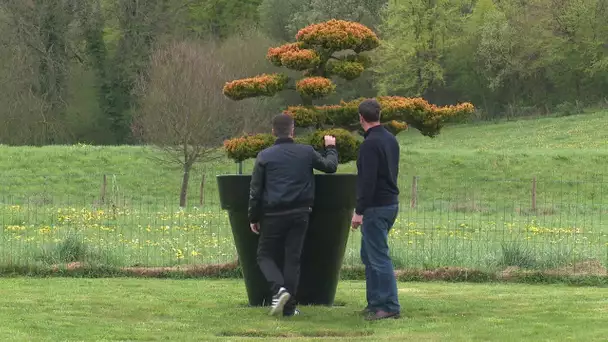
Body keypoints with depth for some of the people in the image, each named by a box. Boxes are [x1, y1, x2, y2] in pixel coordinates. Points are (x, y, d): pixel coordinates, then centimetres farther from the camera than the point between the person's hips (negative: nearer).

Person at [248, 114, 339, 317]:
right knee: (293, 258, 7)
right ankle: (289, 307, 5)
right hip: (300, 214, 2)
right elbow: (330, 166, 17)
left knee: (265, 255, 11)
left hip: (273, 215, -2)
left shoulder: (264, 156, -2)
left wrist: (253, 218, 9)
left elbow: (255, 191, 0)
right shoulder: (306, 153, 2)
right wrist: (331, 148, 37)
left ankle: (278, 288, -16)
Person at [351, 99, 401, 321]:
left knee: (379, 257, -7)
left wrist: (359, 211, -19)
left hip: (376, 207, -10)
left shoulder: (370, 144, -17)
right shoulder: (391, 140, 12)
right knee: (369, 255, 17)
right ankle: (375, 303, 19)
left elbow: (368, 181, -22)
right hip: (391, 202, 10)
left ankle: (391, 307, -8)